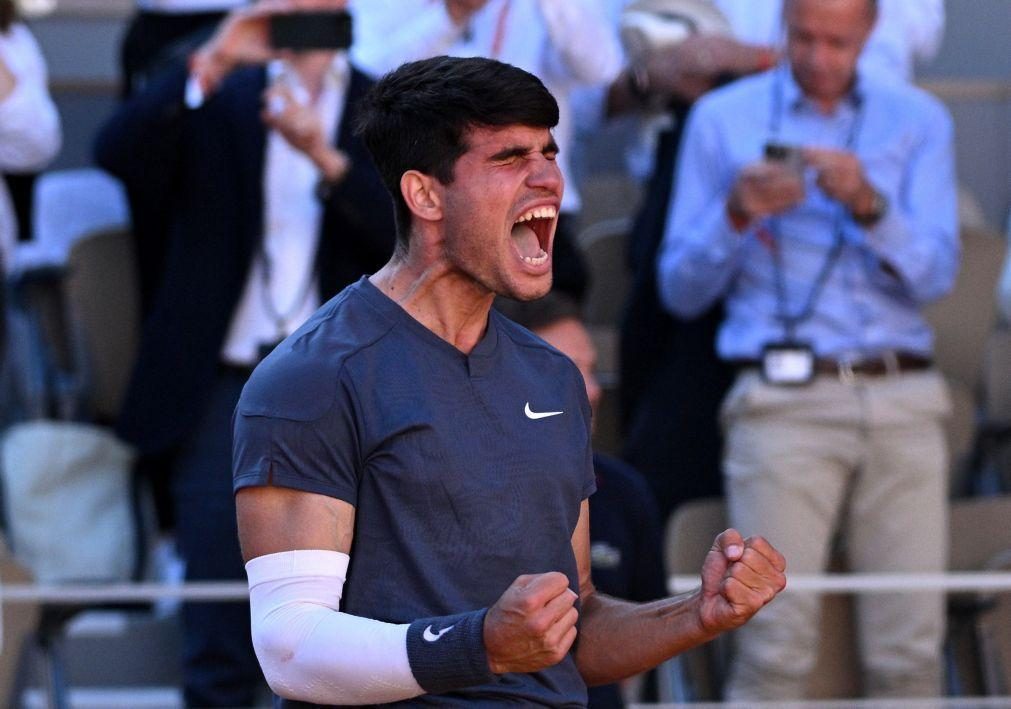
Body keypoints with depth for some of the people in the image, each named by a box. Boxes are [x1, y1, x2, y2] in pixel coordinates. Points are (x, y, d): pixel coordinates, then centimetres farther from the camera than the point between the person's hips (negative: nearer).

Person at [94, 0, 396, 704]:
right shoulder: (214, 97, 10)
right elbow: (119, 154, -8)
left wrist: (324, 155, -17)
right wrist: (211, 65, -17)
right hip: (226, 385, 0)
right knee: (217, 643, -3)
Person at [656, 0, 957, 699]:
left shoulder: (919, 119, 13)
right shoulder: (724, 119, 10)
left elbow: (935, 274, 3)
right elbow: (680, 290, 9)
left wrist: (870, 207, -14)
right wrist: (736, 216, -9)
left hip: (903, 400, 2)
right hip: (784, 399, -2)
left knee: (912, 650, -6)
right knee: (778, 640, -13)